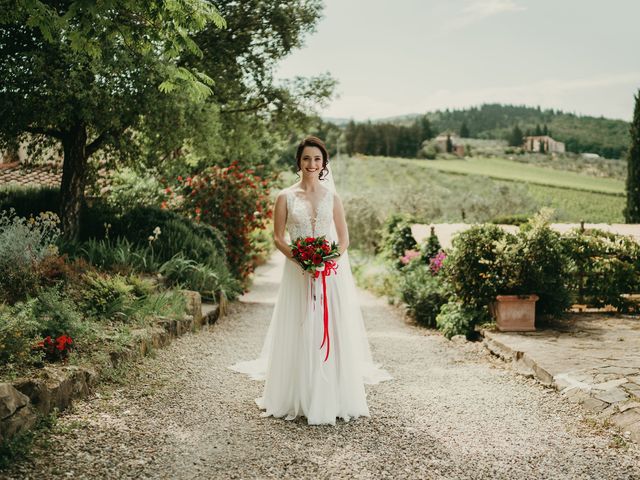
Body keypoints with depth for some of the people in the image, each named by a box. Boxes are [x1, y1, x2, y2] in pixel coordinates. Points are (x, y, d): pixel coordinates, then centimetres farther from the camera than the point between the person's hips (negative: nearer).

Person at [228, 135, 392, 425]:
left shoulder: (332, 197, 8)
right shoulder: (286, 197, 4)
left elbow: (344, 239, 8)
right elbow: (278, 238, 2)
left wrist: (331, 260, -11)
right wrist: (299, 259, -14)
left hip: (331, 273, 1)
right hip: (298, 273, -1)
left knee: (332, 333, 2)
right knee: (299, 334, 1)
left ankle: (331, 399, 14)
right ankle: (298, 399, 13)